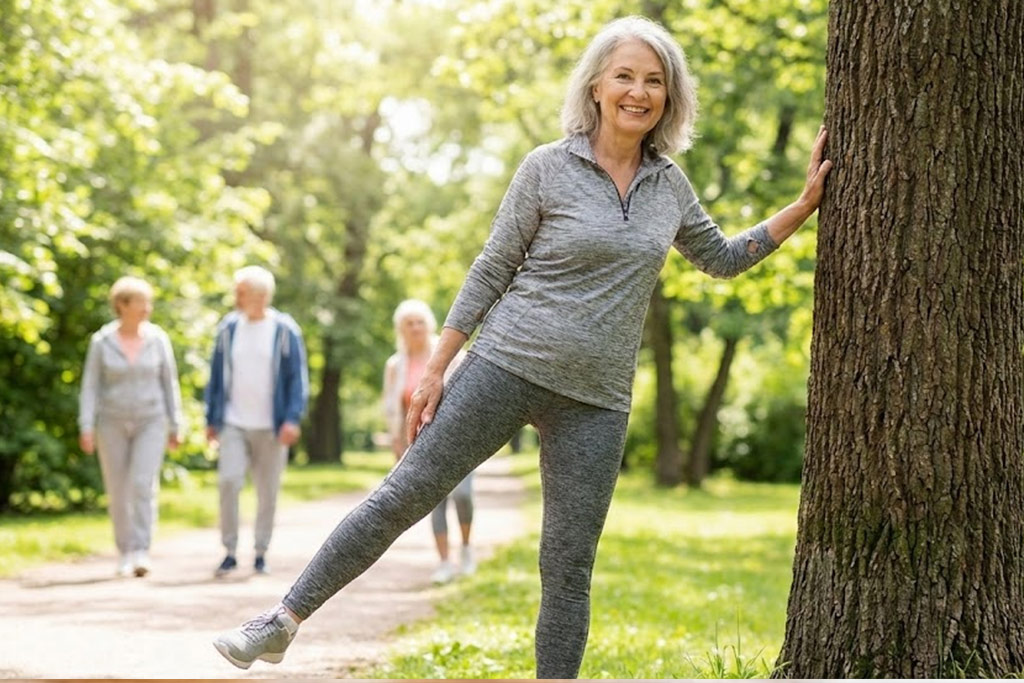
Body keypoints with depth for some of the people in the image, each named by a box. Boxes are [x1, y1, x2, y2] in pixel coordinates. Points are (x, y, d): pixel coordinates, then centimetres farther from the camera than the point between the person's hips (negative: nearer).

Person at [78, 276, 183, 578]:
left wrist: (175, 427, 2)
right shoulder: (101, 341, -5)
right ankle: (125, 553, 19)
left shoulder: (158, 339, -3)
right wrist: (86, 428, -13)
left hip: (150, 423, 0)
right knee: (118, 491, 4)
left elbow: (169, 384, 3)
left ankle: (141, 554, -16)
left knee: (143, 485, -16)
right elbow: (90, 387, -4)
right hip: (113, 423, 0)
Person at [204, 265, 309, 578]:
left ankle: (261, 554, 17)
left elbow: (297, 379, -3)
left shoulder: (284, 330, -4)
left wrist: (292, 419, -13)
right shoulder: (228, 328, 4)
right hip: (233, 424, 1)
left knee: (268, 491, 5)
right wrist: (211, 419, 8)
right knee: (228, 482, -12)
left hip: (270, 427, -1)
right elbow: (216, 376, 10)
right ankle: (230, 552, -3)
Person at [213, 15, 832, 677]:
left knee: (569, 567, 3)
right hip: (506, 367, -3)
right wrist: (435, 369, -2)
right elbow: (492, 270, 0)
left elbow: (723, 258, 22)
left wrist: (805, 205, 13)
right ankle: (282, 623, 8)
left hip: (595, 400, 3)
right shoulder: (547, 168, -4)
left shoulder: (670, 184, 8)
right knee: (402, 497, -3)